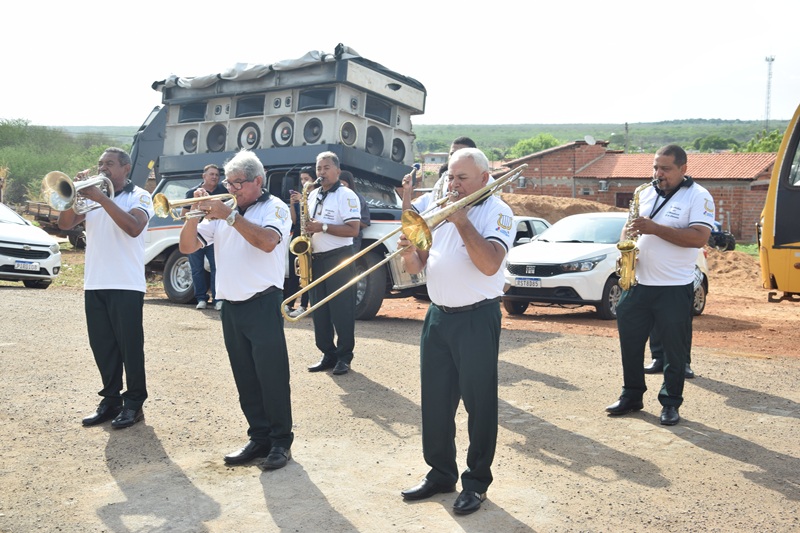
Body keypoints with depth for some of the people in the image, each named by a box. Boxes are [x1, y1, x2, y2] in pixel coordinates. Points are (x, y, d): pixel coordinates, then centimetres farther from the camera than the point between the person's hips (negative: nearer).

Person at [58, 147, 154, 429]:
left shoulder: (139, 196, -1)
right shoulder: (92, 195, 14)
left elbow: (134, 227, -19)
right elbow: (65, 224, 4)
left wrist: (102, 198, -20)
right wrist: (75, 194, -10)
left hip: (126, 286, -5)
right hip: (94, 285, 5)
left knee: (130, 345, -1)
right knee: (102, 346, 9)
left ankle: (134, 403, 8)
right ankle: (111, 399, 20)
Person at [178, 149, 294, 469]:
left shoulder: (274, 208, -1)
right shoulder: (221, 211, 16)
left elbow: (267, 241, -21)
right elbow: (188, 247, 11)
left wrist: (230, 216, -19)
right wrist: (197, 213, -3)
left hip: (263, 304, -6)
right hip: (230, 306, 6)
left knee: (272, 376, -4)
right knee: (246, 379, 11)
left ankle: (281, 442, 7)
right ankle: (258, 437, 21)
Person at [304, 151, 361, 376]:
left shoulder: (346, 195, -7)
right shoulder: (313, 195, 15)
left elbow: (353, 230, -16)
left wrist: (323, 227, -22)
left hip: (339, 258, -7)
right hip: (315, 259, 7)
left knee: (341, 310, -3)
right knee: (319, 310, 8)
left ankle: (344, 356, 6)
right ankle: (328, 354, 17)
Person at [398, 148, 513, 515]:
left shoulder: (496, 212, -5)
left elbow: (490, 264, -22)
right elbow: (417, 267, 10)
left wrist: (462, 221, -18)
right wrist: (409, 254, -12)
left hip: (477, 319, -6)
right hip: (438, 316, 6)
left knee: (479, 403, 3)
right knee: (435, 399, 12)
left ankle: (476, 481, 17)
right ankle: (440, 472, 28)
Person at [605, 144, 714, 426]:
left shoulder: (698, 196, -7)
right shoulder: (646, 194, 12)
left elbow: (699, 238, -19)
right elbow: (633, 227, 23)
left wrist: (654, 228, -24)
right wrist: (629, 234, -1)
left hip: (674, 288, -5)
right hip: (638, 284, 6)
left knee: (675, 348, 4)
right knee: (629, 341, 9)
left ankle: (671, 402, 18)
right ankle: (632, 395, 23)